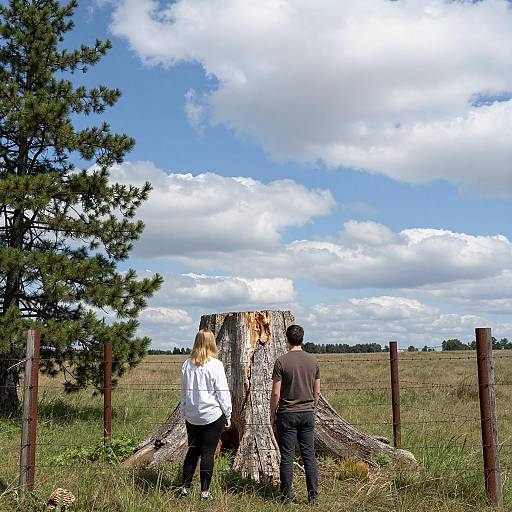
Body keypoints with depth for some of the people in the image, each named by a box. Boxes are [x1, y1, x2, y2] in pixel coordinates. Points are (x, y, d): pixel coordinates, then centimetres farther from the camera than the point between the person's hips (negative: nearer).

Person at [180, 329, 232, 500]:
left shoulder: (187, 364, 3)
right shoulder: (215, 365, -12)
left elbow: (184, 391, 11)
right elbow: (222, 392, -8)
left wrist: (184, 412, 21)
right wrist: (228, 414, 1)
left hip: (191, 416, 5)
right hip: (213, 415, -4)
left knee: (192, 450, 16)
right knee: (208, 453, 3)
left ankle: (185, 487, 19)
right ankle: (205, 491, 8)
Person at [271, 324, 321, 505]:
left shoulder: (281, 361, -10)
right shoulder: (312, 361, 4)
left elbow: (276, 393, -10)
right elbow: (317, 391, 8)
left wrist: (272, 414, 1)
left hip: (287, 415, -4)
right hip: (308, 414, 4)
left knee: (287, 456, 3)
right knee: (309, 455, 9)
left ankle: (286, 497, 10)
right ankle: (313, 496, 13)